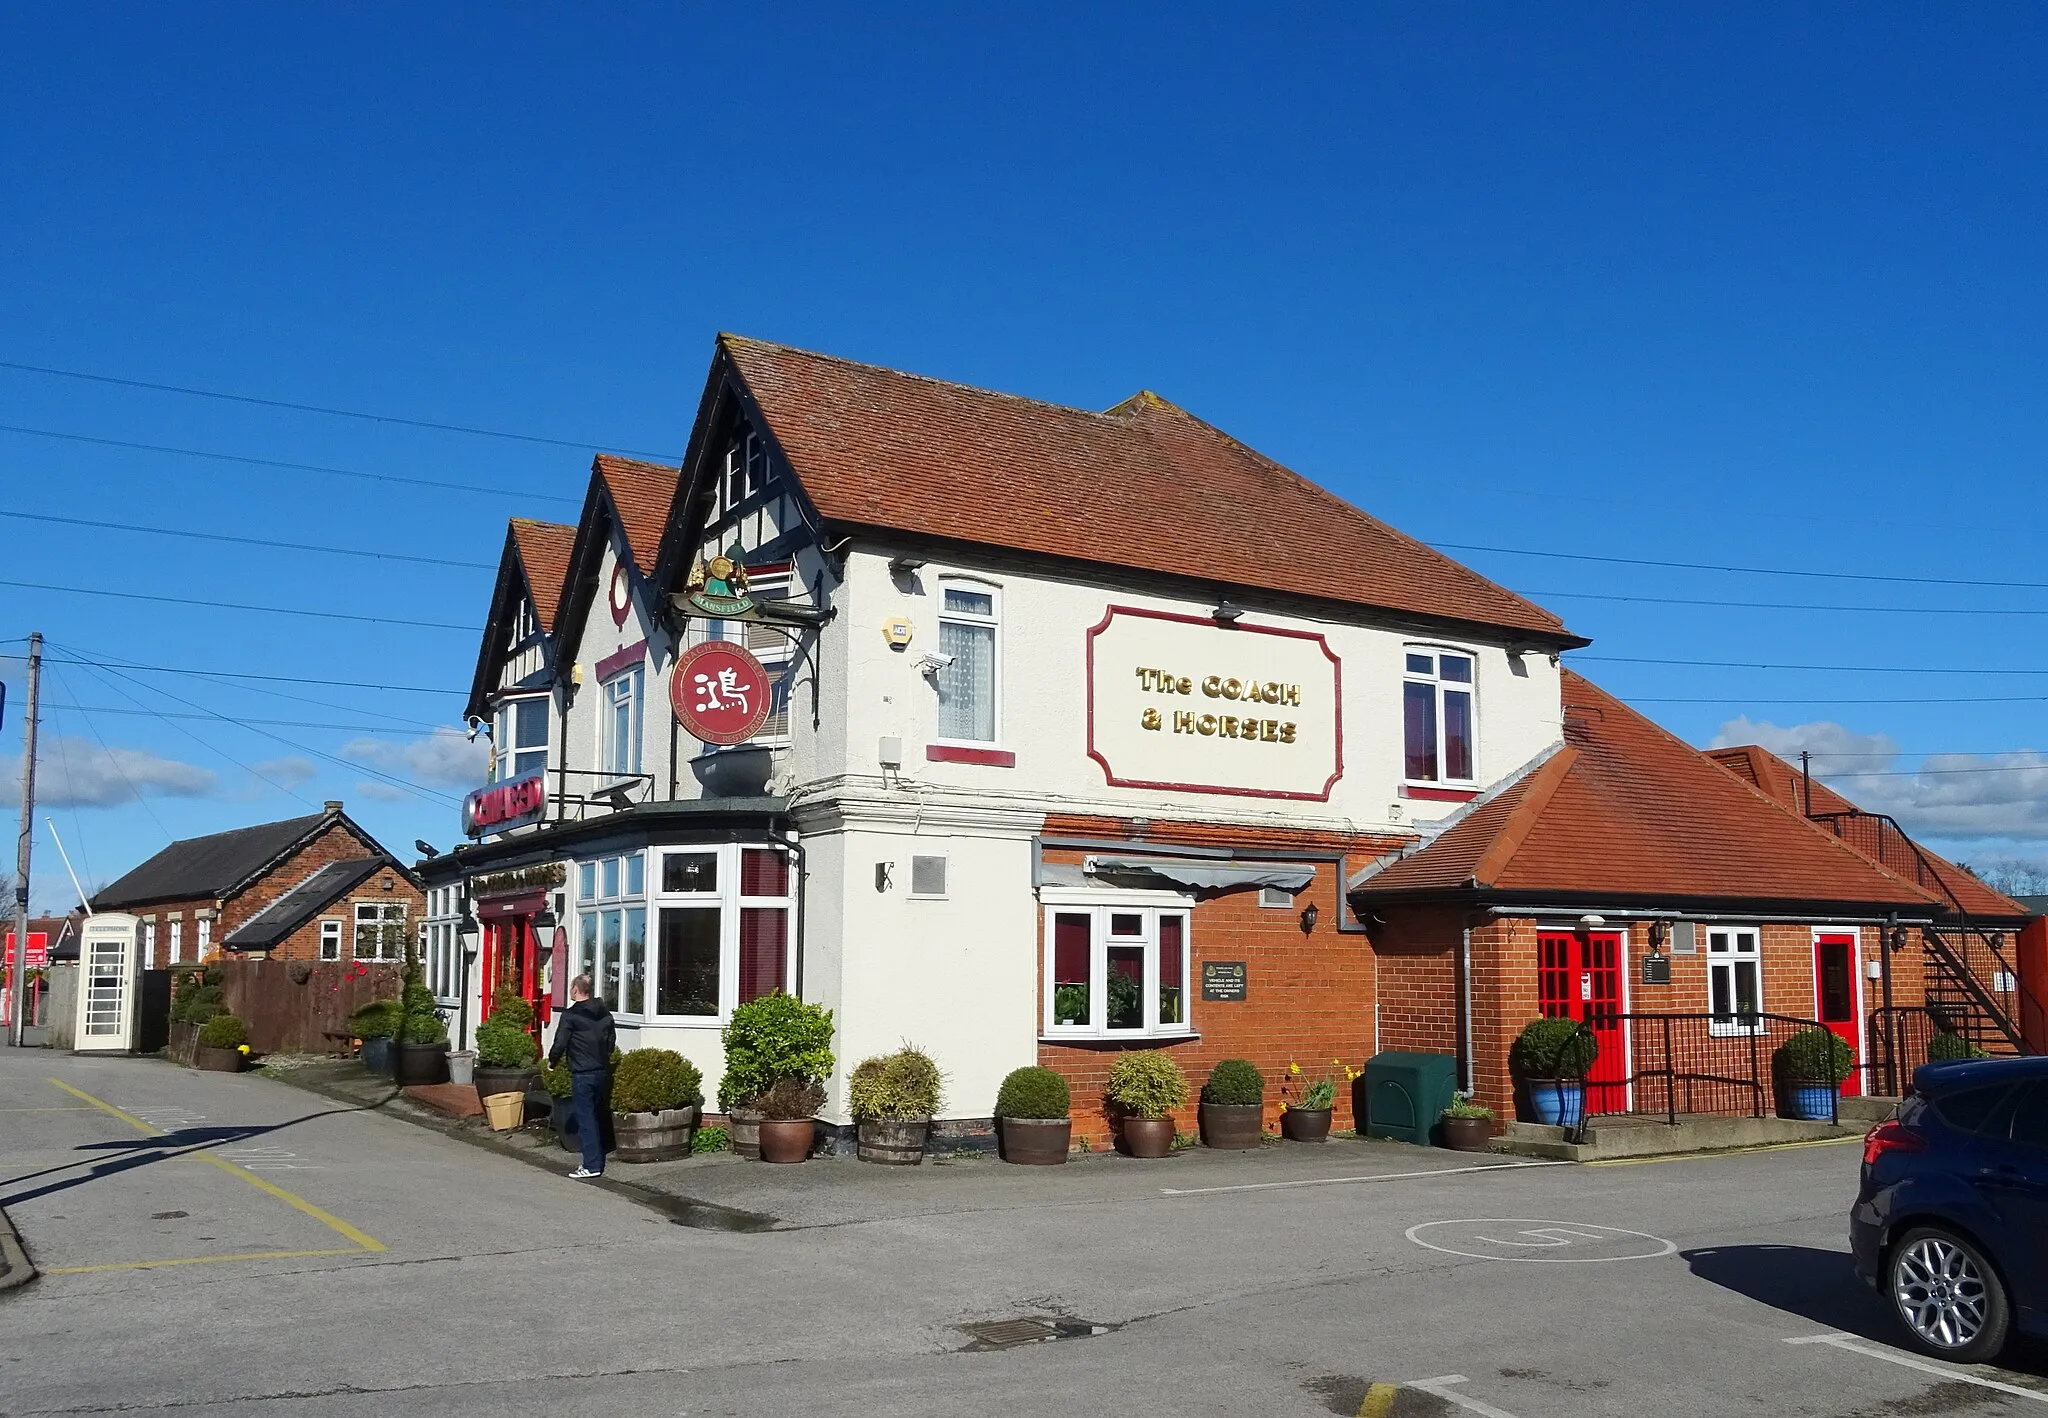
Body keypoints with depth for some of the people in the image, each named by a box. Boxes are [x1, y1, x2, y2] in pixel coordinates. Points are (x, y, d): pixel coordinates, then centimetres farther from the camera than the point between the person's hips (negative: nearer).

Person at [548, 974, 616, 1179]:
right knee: (598, 1116, 14)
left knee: (585, 1118, -2)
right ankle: (598, 1161, 18)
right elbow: (611, 1041, 16)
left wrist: (553, 1061, 8)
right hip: (602, 1071, 7)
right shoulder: (605, 1014, 9)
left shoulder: (570, 1015, -11)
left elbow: (560, 1044, -10)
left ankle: (591, 1165, -3)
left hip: (582, 1074, -7)